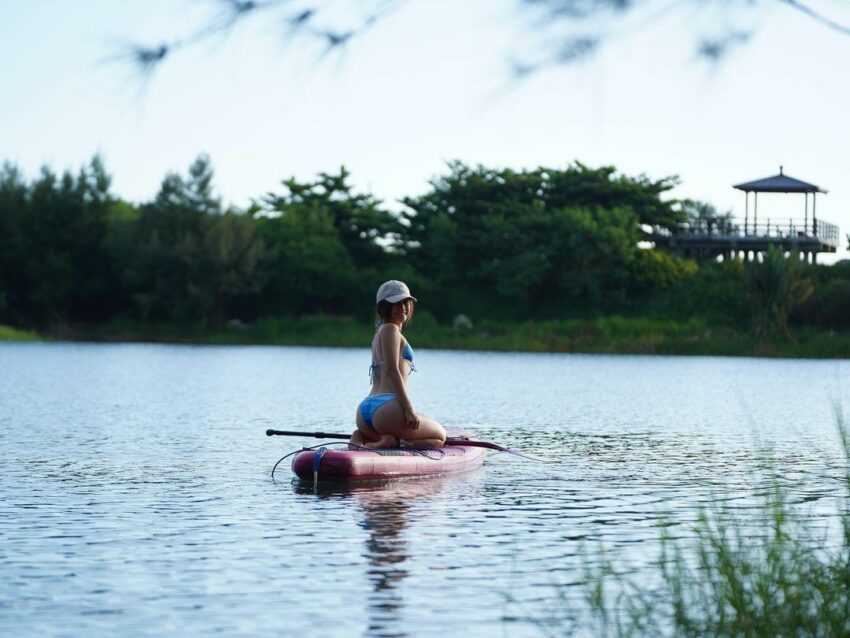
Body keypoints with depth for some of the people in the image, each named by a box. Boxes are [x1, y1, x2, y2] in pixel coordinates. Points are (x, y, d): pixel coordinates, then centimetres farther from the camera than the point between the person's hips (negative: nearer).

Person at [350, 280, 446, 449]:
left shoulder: (379, 334, 27)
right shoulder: (390, 329, -2)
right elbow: (392, 370, -13)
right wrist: (409, 410, -17)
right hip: (386, 408, -8)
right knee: (440, 437, 11)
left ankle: (362, 438, 4)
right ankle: (394, 442, -15)